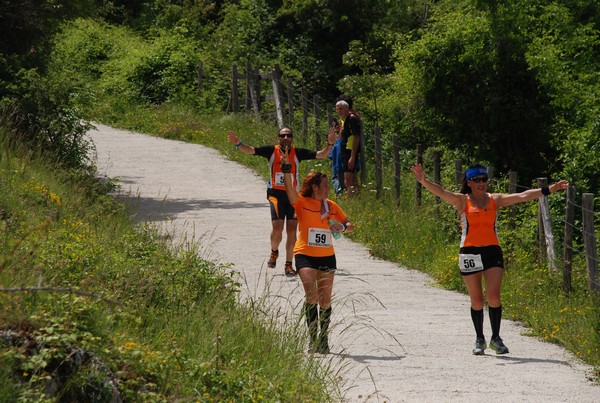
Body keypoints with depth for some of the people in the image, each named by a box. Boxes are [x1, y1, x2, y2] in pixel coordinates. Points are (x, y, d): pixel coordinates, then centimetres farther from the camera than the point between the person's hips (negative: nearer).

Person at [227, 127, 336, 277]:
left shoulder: (297, 153, 0)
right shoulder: (272, 151, -1)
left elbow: (320, 155, -1)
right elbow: (250, 150, -7)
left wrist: (329, 144, -18)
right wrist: (238, 143, -24)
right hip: (276, 195, -1)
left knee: (292, 231, -1)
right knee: (277, 228, -13)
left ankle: (288, 265, 9)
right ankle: (274, 252, 18)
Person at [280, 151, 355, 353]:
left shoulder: (332, 206, 10)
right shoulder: (301, 202, -3)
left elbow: (349, 225, 15)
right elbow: (289, 189, -21)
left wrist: (342, 226, -8)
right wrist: (286, 169, -35)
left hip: (327, 256, 4)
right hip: (305, 255, -4)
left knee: (325, 300, 6)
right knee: (311, 294, -20)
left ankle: (323, 340, 17)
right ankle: (313, 336, -14)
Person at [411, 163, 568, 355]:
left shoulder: (495, 200, 9)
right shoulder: (462, 201, 2)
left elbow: (522, 196, 5)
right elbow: (441, 192, -12)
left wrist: (549, 190, 0)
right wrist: (424, 182, -30)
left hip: (492, 252, 1)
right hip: (470, 253, -1)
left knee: (494, 296, -10)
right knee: (476, 301, 3)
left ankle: (496, 338, 3)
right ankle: (479, 340, 17)